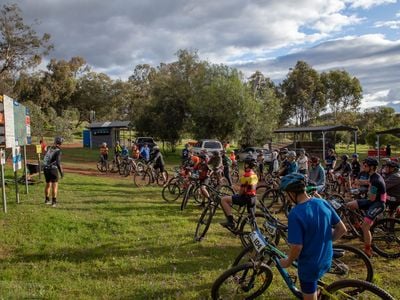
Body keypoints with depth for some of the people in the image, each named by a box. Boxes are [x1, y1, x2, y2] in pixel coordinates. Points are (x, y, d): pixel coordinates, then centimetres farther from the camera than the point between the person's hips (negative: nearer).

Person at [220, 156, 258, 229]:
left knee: (224, 200, -10)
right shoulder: (254, 175, 12)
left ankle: (230, 221, -14)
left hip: (245, 197, -9)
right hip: (253, 198, 9)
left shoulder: (245, 175, -16)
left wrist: (238, 196, 4)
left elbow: (242, 190, -15)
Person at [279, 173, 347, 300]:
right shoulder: (323, 203, -8)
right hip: (326, 261, 6)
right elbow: (342, 229, 0)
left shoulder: (295, 214, -27)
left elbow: (297, 247, -26)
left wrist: (288, 261, -7)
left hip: (309, 265, -6)